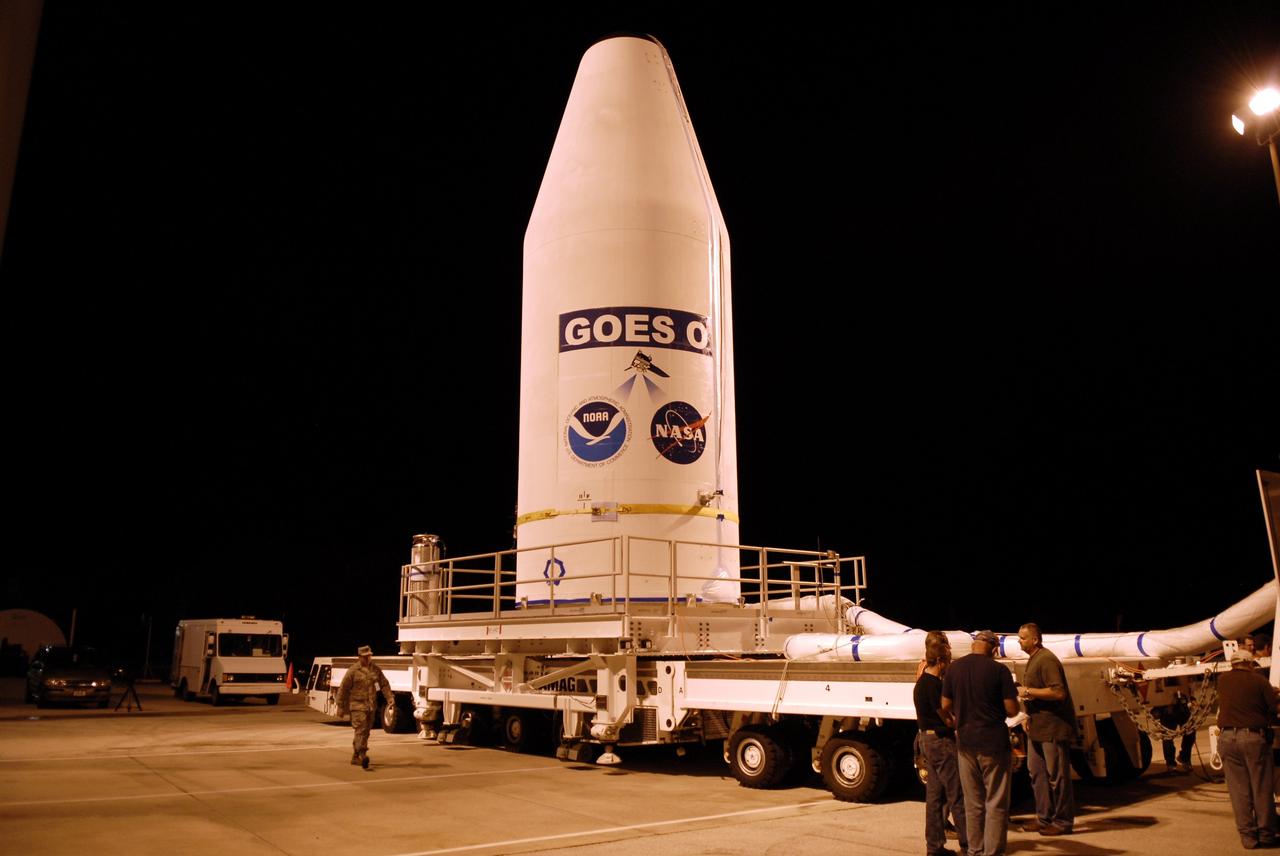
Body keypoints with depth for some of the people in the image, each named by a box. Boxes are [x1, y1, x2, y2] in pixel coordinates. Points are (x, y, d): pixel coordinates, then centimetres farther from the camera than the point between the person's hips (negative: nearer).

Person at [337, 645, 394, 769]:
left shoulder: (376, 669, 8)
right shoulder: (353, 671, -6)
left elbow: (384, 684, 11)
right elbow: (343, 689, -3)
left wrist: (389, 697, -5)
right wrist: (341, 707, -4)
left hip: (371, 706, 6)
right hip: (357, 705, -6)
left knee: (365, 732, 11)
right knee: (360, 730, -17)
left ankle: (355, 757, 23)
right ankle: (362, 754, -25)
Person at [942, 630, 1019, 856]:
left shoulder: (954, 668, 0)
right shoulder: (998, 670, -12)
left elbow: (946, 705, 4)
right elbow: (1012, 709, -11)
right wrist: (996, 711, 10)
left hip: (965, 742, 4)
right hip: (993, 743, -4)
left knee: (973, 803, 15)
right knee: (996, 803, 5)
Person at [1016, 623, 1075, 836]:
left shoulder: (1046, 660, -18)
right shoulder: (1033, 660, 14)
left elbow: (1058, 692, -26)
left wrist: (1029, 691, -20)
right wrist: (1030, 716, 16)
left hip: (1053, 728, -10)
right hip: (1038, 727, 10)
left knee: (1057, 775, -1)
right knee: (1037, 772, 14)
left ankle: (1063, 821, 10)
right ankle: (1044, 818, 24)